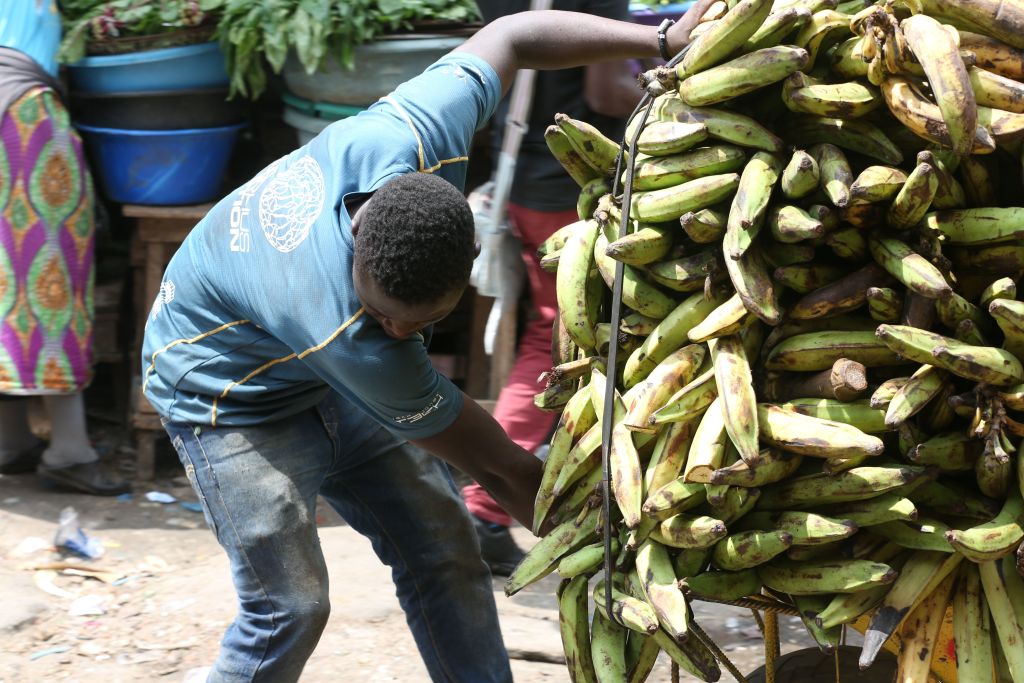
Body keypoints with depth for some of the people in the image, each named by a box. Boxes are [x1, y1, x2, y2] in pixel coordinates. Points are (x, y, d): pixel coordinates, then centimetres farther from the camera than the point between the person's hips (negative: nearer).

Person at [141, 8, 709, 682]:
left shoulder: (403, 139, -33)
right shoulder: (352, 340, -43)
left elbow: (510, 38, -14)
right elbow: (497, 465, -31)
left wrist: (665, 39, -18)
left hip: (335, 388, 7)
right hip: (231, 392, -7)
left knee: (446, 555, 3)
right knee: (290, 606, -15)